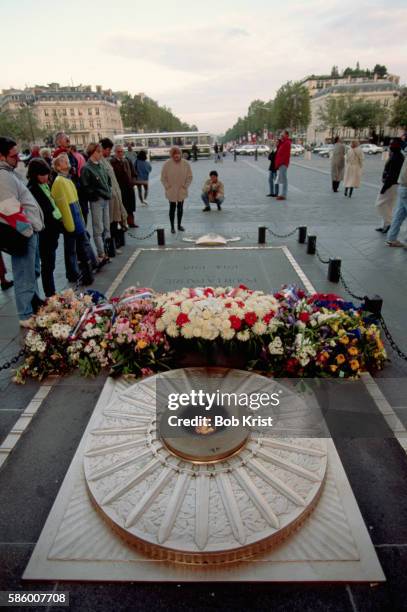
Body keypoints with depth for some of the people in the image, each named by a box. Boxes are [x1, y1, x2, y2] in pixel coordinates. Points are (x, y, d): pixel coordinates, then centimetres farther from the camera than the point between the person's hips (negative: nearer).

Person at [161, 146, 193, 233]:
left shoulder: (185, 163, -6)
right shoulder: (167, 164, -11)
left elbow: (189, 176, 2)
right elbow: (163, 178, -3)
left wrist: (185, 186, -5)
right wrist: (167, 187, -8)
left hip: (182, 191, 2)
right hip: (171, 191, -2)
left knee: (180, 208, 13)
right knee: (172, 208, 4)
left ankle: (179, 225, 28)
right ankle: (172, 227, 14)